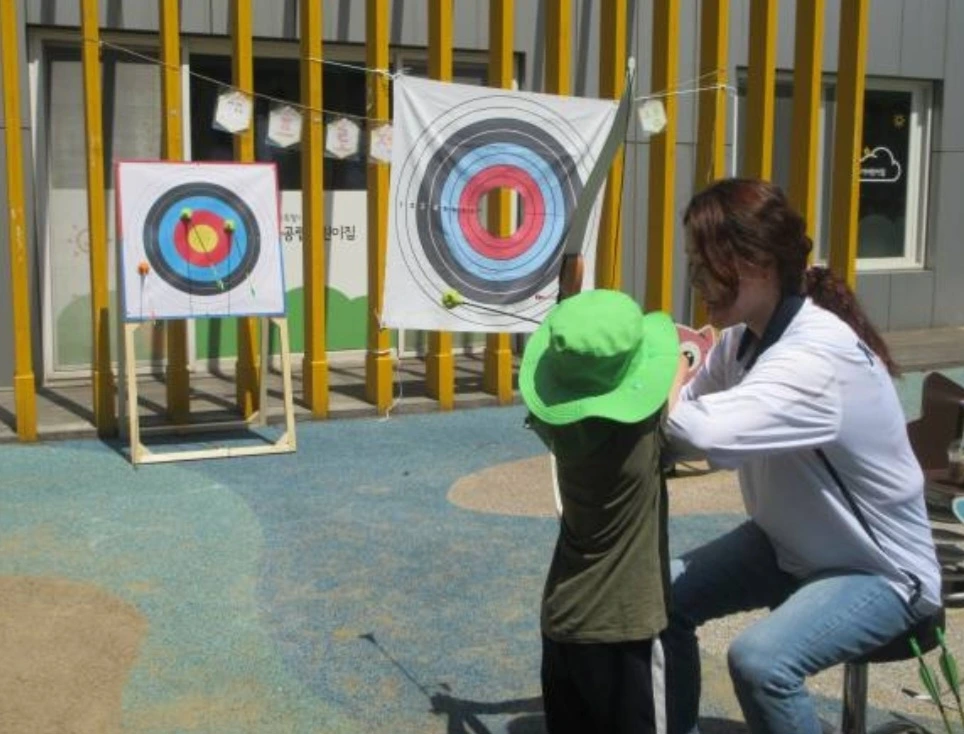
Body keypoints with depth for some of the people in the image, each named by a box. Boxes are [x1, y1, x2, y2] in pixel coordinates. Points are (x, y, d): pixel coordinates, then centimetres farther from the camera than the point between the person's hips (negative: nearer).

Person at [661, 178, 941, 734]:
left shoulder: (820, 355, -33)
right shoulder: (745, 336, -5)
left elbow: (705, 434, -46)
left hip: (880, 569, -8)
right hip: (789, 544, 8)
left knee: (760, 660, -29)